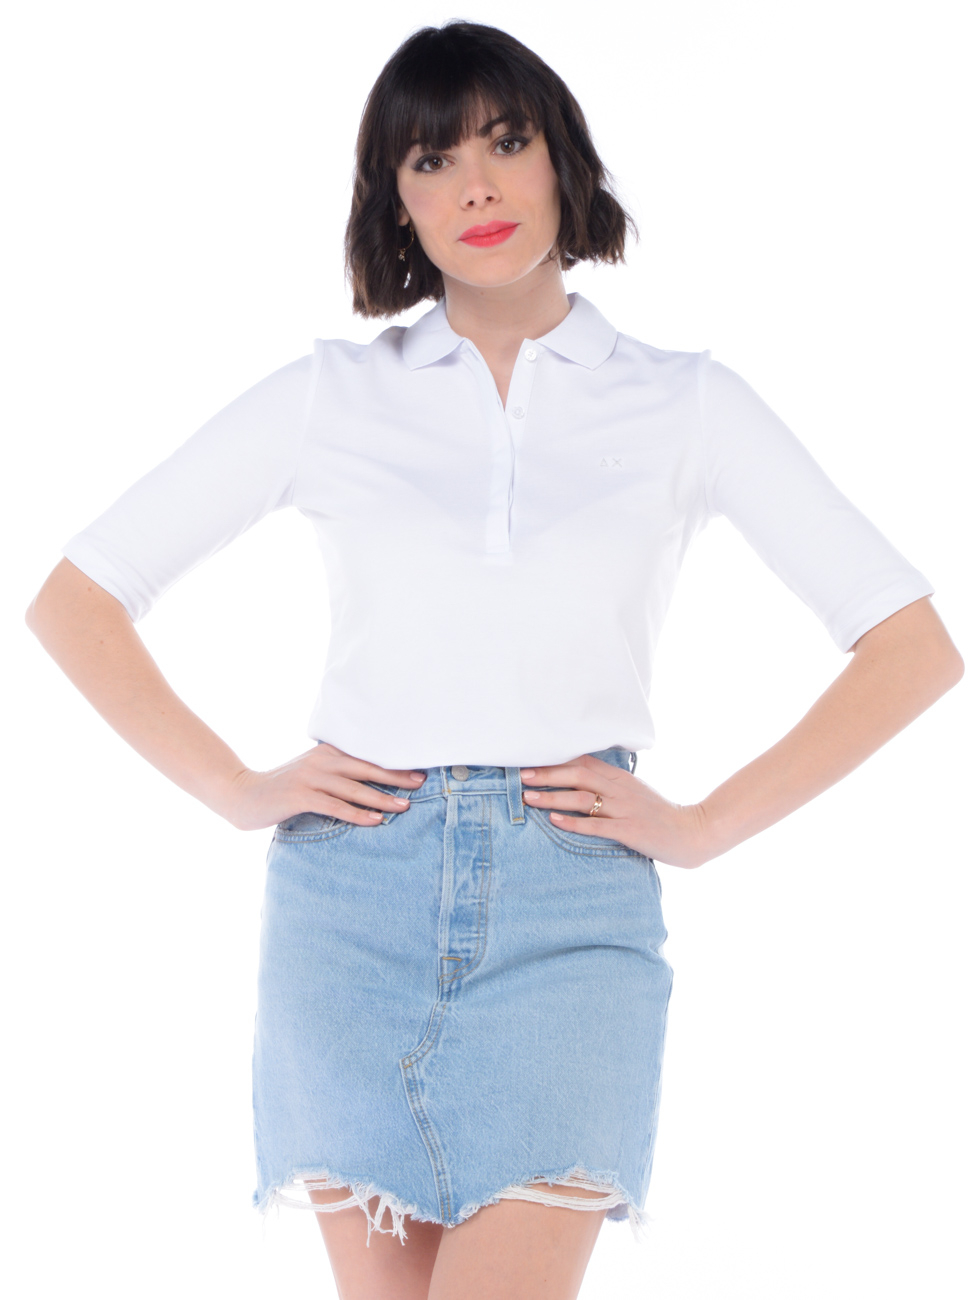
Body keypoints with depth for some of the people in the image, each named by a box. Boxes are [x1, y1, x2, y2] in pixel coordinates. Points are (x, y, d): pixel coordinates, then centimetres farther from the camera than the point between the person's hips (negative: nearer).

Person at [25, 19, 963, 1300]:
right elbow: (75, 602, 13)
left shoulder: (685, 405, 8)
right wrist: (238, 790, 3)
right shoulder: (329, 398, 10)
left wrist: (707, 826, 1)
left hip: (573, 903, -1)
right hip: (352, 891, 1)